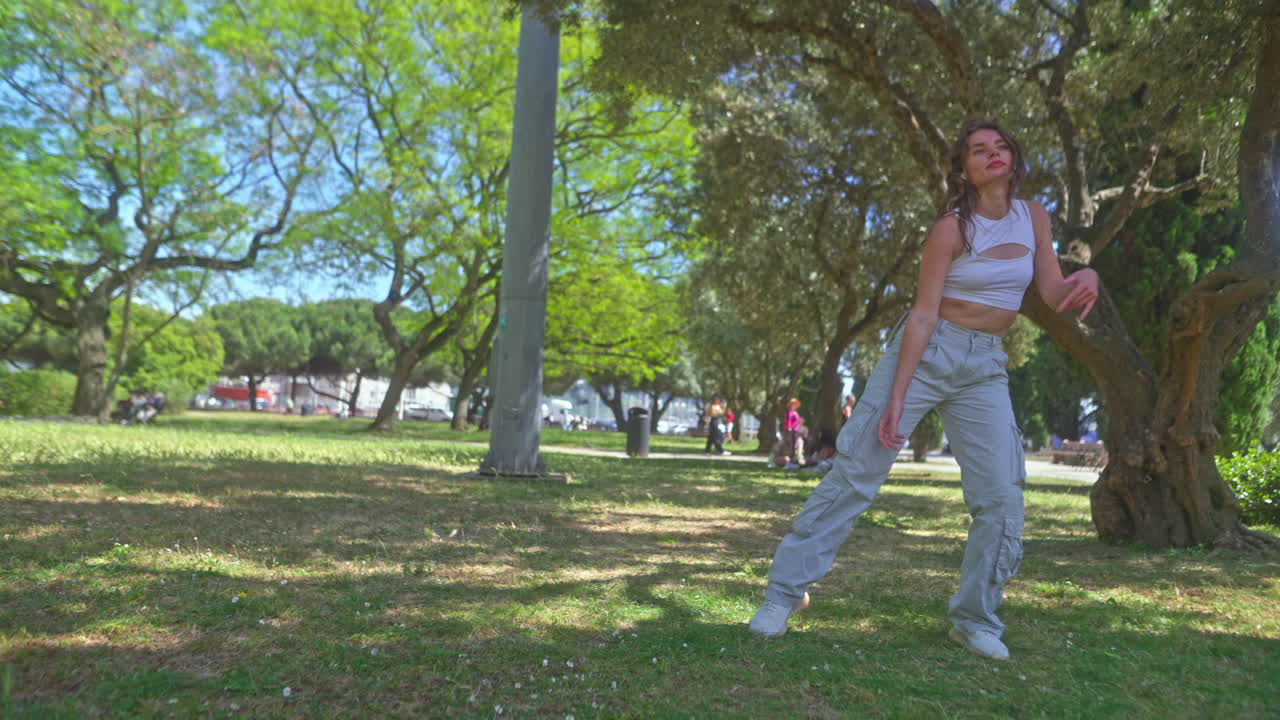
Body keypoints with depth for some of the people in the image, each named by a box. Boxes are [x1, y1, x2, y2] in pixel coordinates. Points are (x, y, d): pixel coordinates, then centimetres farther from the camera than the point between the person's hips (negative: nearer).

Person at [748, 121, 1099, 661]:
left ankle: (974, 620, 13)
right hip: (926, 352, -5)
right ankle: (786, 589, 1)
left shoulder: (1033, 217, 7)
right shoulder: (952, 228, -8)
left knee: (1002, 498, -3)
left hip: (986, 369, 5)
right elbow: (924, 314, -12)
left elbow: (1053, 294, 6)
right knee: (854, 473, -8)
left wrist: (1087, 277, -18)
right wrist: (896, 397, -16)